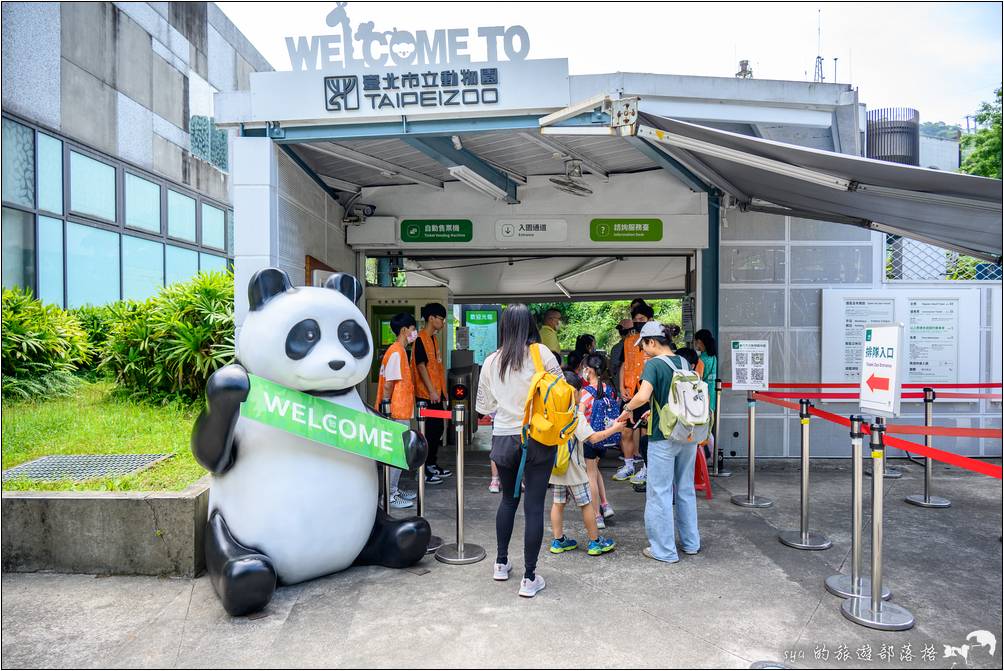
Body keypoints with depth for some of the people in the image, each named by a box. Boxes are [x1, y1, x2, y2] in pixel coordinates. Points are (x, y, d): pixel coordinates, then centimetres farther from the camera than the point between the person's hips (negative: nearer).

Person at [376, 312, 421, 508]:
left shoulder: (400, 351, 14)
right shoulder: (396, 353, -17)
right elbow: (388, 385, -19)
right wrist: (386, 410, -17)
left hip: (401, 412, 10)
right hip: (397, 413, -10)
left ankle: (394, 489, 25)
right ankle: (390, 496, 4)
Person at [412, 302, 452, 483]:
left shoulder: (434, 339, 15)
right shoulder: (421, 339, -13)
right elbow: (421, 366, -18)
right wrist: (432, 391, -20)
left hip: (437, 393, 9)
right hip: (426, 394, -9)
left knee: (438, 429, 14)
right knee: (430, 431, -4)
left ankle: (433, 464, 25)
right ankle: (424, 470, 4)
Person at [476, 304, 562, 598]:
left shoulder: (490, 361, 1)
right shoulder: (540, 353, -8)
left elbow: (483, 406, 10)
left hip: (503, 439, 3)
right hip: (538, 438, -3)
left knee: (508, 499, 22)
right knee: (534, 506, 4)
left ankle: (501, 562, 33)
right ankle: (529, 578, 11)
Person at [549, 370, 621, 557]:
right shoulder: (576, 415, -18)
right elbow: (592, 438, -20)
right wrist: (613, 429, -10)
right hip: (573, 469, -6)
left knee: (558, 503, 12)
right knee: (586, 504, 6)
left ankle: (558, 541, 20)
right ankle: (595, 542, 17)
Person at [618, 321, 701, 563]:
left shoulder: (653, 364, -15)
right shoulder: (684, 362, 7)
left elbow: (643, 396, -30)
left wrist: (627, 408, -11)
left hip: (664, 437, -7)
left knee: (660, 493, 4)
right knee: (686, 489, 19)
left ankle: (664, 550, 12)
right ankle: (691, 542, 30)